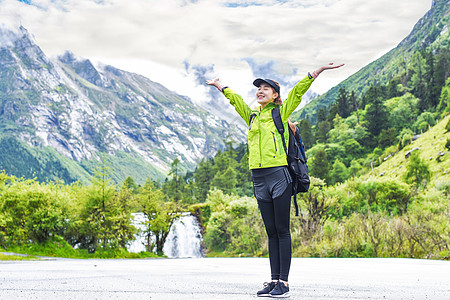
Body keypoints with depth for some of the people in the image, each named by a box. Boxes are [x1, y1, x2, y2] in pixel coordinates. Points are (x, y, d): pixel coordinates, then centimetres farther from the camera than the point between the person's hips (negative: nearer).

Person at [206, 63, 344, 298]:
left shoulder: (280, 112, 4)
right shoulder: (252, 116, 17)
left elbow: (298, 91, -2)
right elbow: (235, 99, 32)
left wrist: (317, 72, -10)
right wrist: (219, 85, 44)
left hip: (278, 175, -5)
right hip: (259, 179, 5)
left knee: (282, 231, -3)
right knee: (271, 232, 7)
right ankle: (274, 280, 10)